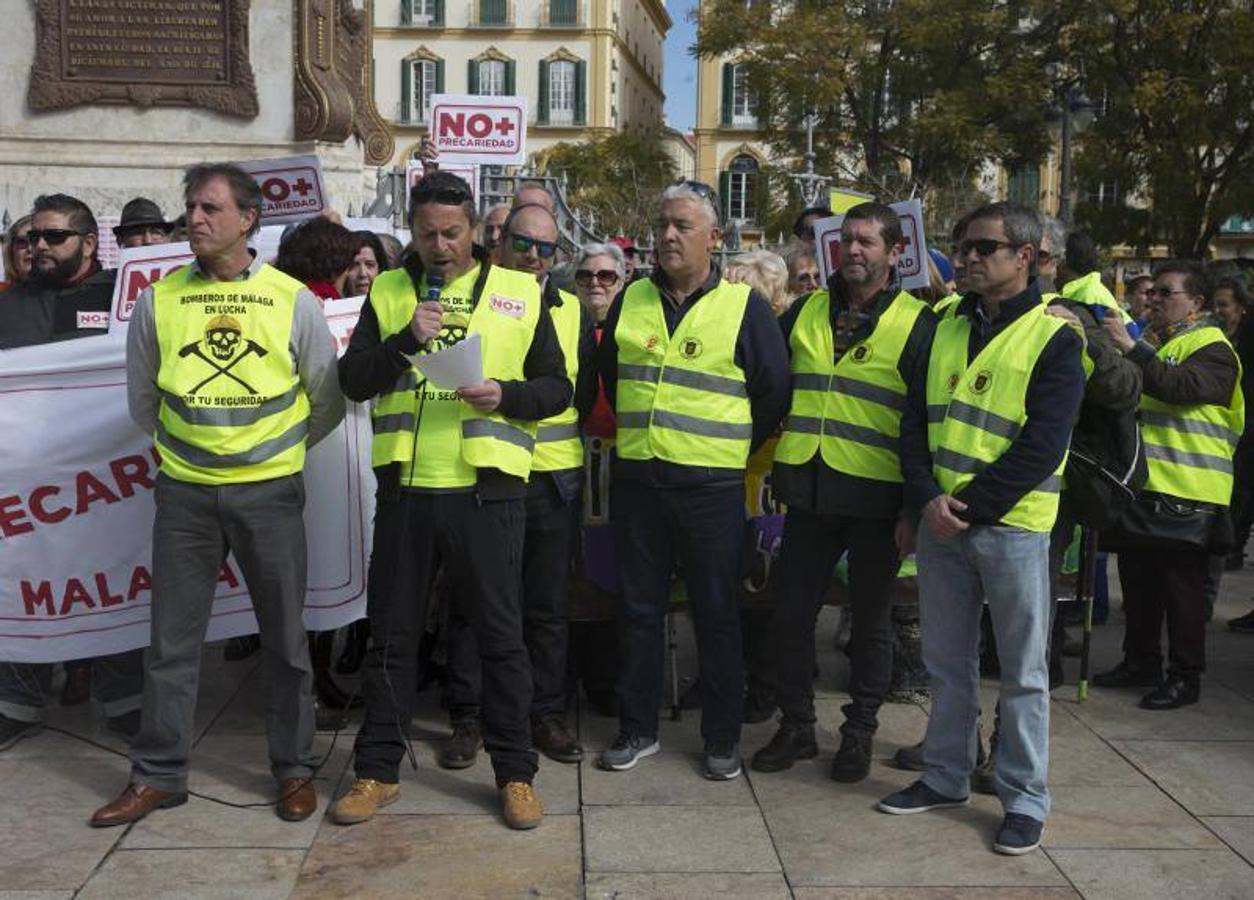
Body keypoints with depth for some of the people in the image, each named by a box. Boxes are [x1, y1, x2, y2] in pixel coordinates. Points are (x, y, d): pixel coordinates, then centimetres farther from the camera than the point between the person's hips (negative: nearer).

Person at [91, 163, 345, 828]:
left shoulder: (293, 300, -2)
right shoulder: (158, 301, 3)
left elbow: (328, 399, 7)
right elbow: (141, 399, 15)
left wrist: (283, 447, 9)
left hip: (270, 492, -1)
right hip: (184, 493, 2)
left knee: (285, 640, 7)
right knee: (172, 640, 7)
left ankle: (294, 770, 20)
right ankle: (157, 775, 20)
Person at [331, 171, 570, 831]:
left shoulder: (518, 293, 5)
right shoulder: (387, 292, 9)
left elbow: (557, 387, 5)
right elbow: (352, 381, 1)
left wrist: (506, 395, -14)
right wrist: (408, 339, -14)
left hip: (486, 488, -1)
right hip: (404, 487, 2)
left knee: (501, 636, 5)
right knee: (391, 635, 11)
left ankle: (515, 772, 20)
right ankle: (378, 770, 25)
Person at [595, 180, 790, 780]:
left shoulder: (744, 305, -2)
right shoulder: (631, 301, 9)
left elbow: (774, 392, 1)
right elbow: (609, 376, 22)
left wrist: (736, 449, 5)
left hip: (711, 487, -3)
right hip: (635, 481, 4)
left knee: (717, 614, 5)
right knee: (638, 610, 10)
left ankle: (722, 739, 18)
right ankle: (638, 729, 23)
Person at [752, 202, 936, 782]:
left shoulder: (917, 325, -2)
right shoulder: (804, 313, 10)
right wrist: (776, 472, 10)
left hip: (876, 499, -3)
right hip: (809, 492, 4)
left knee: (871, 621, 10)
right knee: (790, 615, 6)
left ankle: (859, 732, 26)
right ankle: (796, 727, 24)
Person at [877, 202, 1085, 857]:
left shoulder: (1054, 338, -6)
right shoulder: (946, 327, 11)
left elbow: (1041, 447, -13)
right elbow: (916, 421, 8)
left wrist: (967, 504, -15)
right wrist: (927, 498, -8)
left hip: (1011, 526, -5)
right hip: (940, 524, 5)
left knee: (1023, 670, 5)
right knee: (946, 661, 14)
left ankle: (1025, 798, 17)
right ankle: (946, 777, 28)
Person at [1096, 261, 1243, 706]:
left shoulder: (1212, 348, -8)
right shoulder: (1152, 342, 19)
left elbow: (1183, 387, -27)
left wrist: (1132, 349, -28)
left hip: (1186, 492, -8)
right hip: (1143, 485, 9)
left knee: (1181, 586, -2)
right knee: (1138, 578, 15)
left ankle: (1185, 676, 8)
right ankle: (1141, 661, 27)